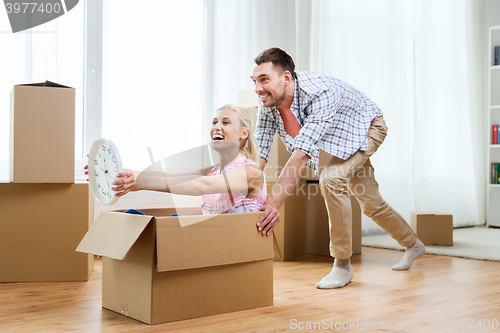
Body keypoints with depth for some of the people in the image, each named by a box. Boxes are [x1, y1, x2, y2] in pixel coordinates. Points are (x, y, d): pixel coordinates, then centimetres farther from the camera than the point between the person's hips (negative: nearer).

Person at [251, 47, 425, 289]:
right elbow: (258, 155, -19)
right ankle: (413, 244, 40)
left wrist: (274, 202, -54)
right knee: (371, 204, 14)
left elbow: (300, 155, -50)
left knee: (331, 179, -30)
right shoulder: (267, 103, -22)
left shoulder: (320, 93, -43)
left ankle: (342, 265, -16)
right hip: (338, 140, 7)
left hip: (367, 129, -7)